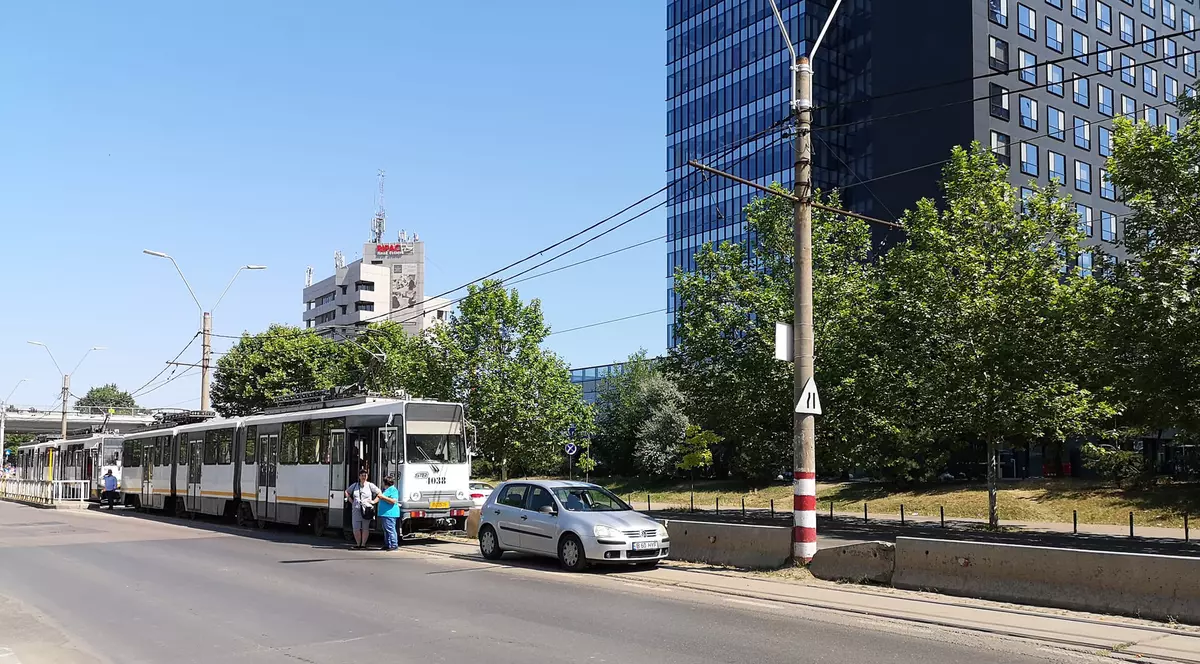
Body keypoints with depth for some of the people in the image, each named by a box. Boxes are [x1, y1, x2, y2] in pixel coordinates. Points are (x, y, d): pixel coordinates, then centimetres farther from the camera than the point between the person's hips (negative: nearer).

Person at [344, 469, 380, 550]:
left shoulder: (370, 485, 3)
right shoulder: (355, 485, 11)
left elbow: (380, 493, 6)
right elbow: (347, 492, 27)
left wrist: (374, 501, -2)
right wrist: (351, 501, 15)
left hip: (367, 509, -2)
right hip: (356, 509, 2)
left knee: (365, 528, 2)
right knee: (356, 528, -1)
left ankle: (363, 544, 9)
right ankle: (358, 544, 11)